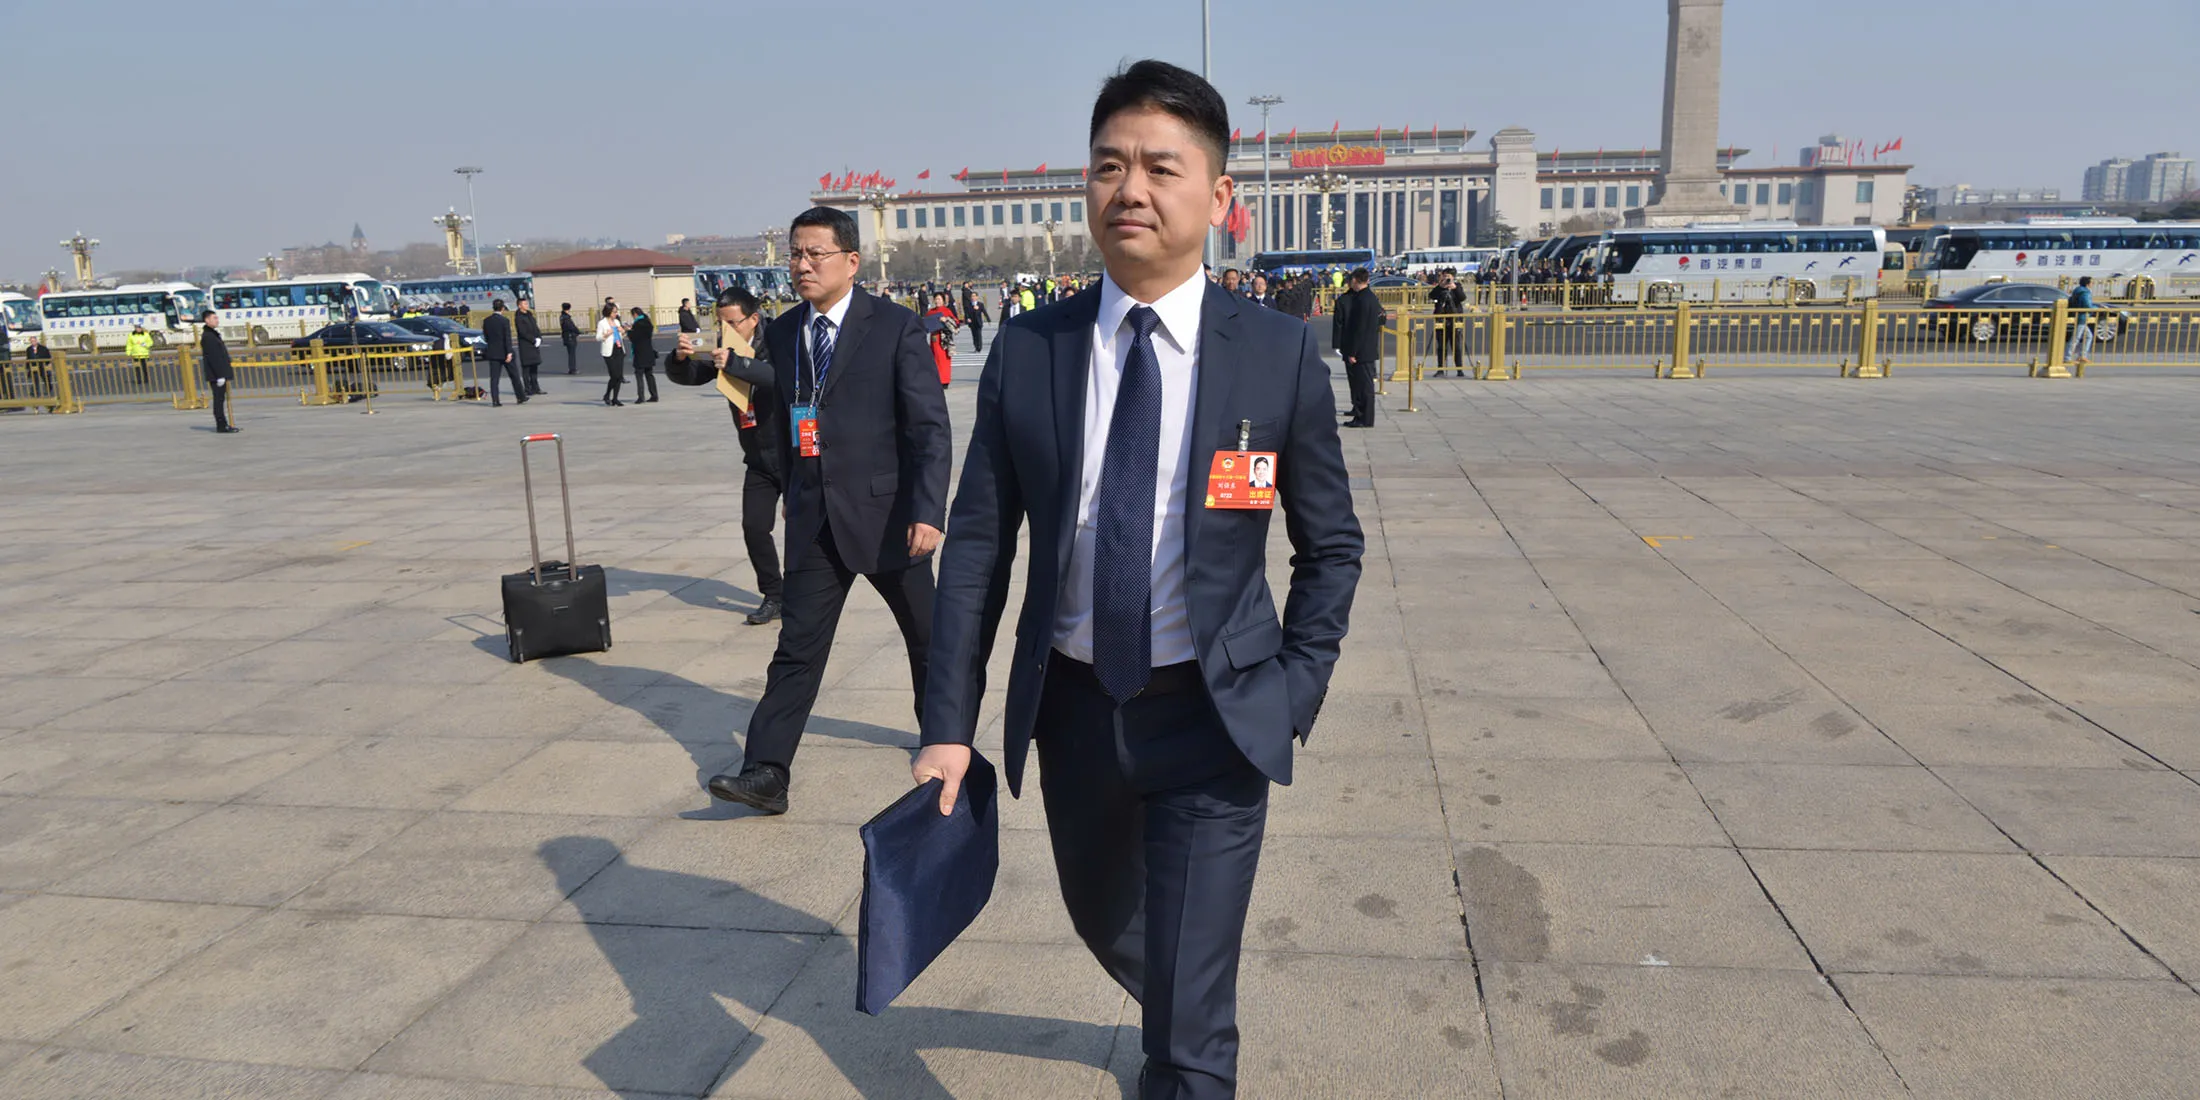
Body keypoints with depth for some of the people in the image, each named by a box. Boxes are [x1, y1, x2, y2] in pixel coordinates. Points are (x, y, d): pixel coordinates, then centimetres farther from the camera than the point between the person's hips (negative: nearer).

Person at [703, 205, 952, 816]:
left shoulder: (896, 327, -8)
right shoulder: (782, 333, 7)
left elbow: (930, 426, -12)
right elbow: (784, 418, 15)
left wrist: (928, 510, -19)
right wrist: (791, 494, 15)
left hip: (885, 512, -3)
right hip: (813, 518, 3)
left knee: (926, 633, 13)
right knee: (798, 645, 2)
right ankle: (766, 772, 3)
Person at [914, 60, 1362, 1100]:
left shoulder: (1279, 353, -9)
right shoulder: (1026, 351, -5)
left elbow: (1331, 544, 1)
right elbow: (976, 544, -2)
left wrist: (1295, 695, -5)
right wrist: (948, 724, -4)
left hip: (1212, 714, -3)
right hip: (1072, 703, 4)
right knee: (1105, 920, 28)